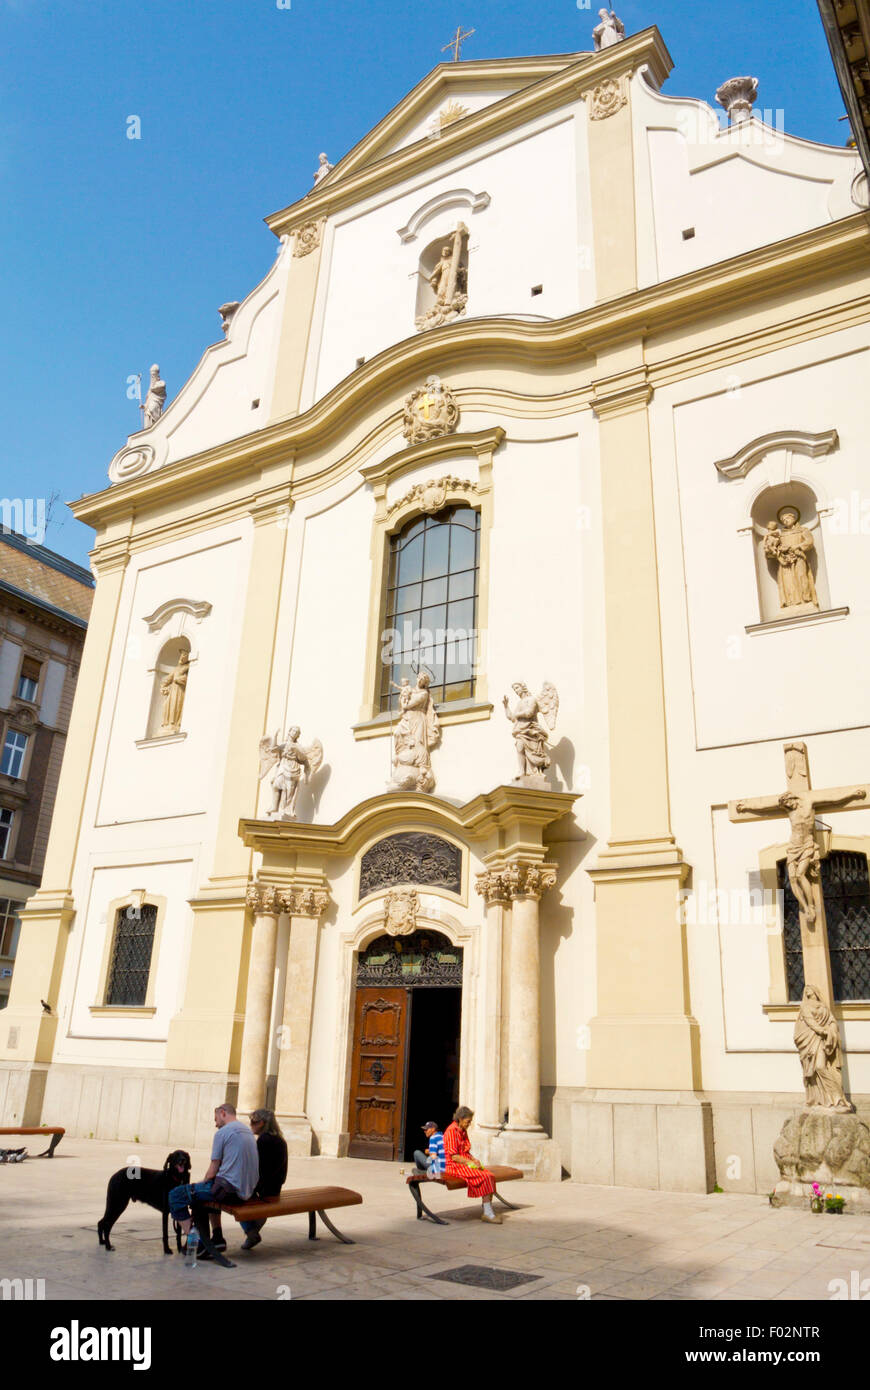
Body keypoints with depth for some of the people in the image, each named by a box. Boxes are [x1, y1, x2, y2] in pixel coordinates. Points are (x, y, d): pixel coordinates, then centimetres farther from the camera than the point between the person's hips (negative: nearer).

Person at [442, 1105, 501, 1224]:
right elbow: (454, 1157, -17)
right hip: (454, 1166, -8)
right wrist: (470, 1162, -16)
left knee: (489, 1175, -15)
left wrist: (474, 1159, 5)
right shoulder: (452, 1131, -13)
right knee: (484, 1177, -24)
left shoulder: (463, 1131, 15)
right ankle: (488, 1213, -19)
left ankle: (487, 1211, -12)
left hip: (466, 1164, 8)